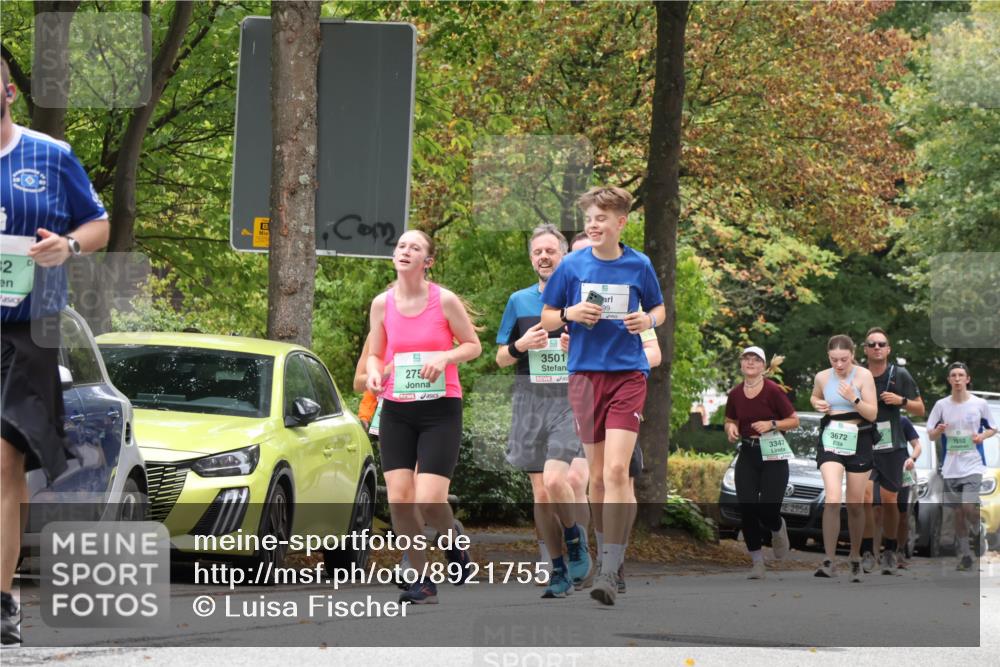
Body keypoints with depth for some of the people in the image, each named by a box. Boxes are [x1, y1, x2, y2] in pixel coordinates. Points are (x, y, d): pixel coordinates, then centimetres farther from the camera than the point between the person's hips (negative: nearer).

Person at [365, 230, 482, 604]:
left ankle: (453, 545, 22)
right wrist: (374, 373, -8)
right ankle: (422, 582, 5)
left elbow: (473, 345, 2)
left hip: (440, 409, -3)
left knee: (429, 500, -13)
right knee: (398, 498, -7)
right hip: (396, 410, 3)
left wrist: (444, 357, -17)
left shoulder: (445, 301, -7)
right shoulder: (382, 304, 3)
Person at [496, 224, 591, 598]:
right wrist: (520, 346, -7)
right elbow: (501, 358, 14)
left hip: (572, 402, -3)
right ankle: (560, 571, 10)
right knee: (540, 492, 3)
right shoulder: (519, 302, 10)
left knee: (555, 479, -21)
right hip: (530, 403, 3)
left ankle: (576, 542, 3)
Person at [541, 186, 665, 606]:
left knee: (616, 470, -15)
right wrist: (570, 313, -12)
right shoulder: (572, 265, 2)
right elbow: (545, 319, 9)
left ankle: (609, 571, -19)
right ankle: (610, 547, 27)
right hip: (585, 374, 2)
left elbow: (659, 308, 17)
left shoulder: (639, 265, 2)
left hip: (628, 374, -2)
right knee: (597, 473, 7)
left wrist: (649, 320, -6)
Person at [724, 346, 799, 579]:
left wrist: (771, 424, -17)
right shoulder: (735, 394, 4)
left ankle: (778, 528, 30)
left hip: (773, 455, -4)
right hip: (747, 454, 4)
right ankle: (757, 563, 7)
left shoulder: (772, 391, -9)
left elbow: (794, 420, -2)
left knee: (767, 511, -10)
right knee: (747, 509, -5)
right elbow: (730, 420, 21)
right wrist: (731, 429, -2)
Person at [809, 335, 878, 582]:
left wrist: (854, 399, -23)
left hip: (858, 441, -1)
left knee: (855, 505, 9)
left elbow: (873, 413, -8)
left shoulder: (863, 376, -7)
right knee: (833, 499, -19)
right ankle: (829, 561, -19)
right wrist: (817, 404, 1)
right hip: (831, 440, 1)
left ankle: (855, 558, 28)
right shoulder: (822, 377, 1)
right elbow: (814, 397, 23)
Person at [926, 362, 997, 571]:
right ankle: (965, 556, 17)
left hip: (973, 465, -2)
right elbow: (931, 435, 6)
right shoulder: (941, 405, 3)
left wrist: (982, 436, -11)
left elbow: (992, 428, 10)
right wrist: (939, 430, -17)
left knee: (969, 508, -18)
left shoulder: (980, 404, -1)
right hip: (951, 466, 3)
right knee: (958, 512, 6)